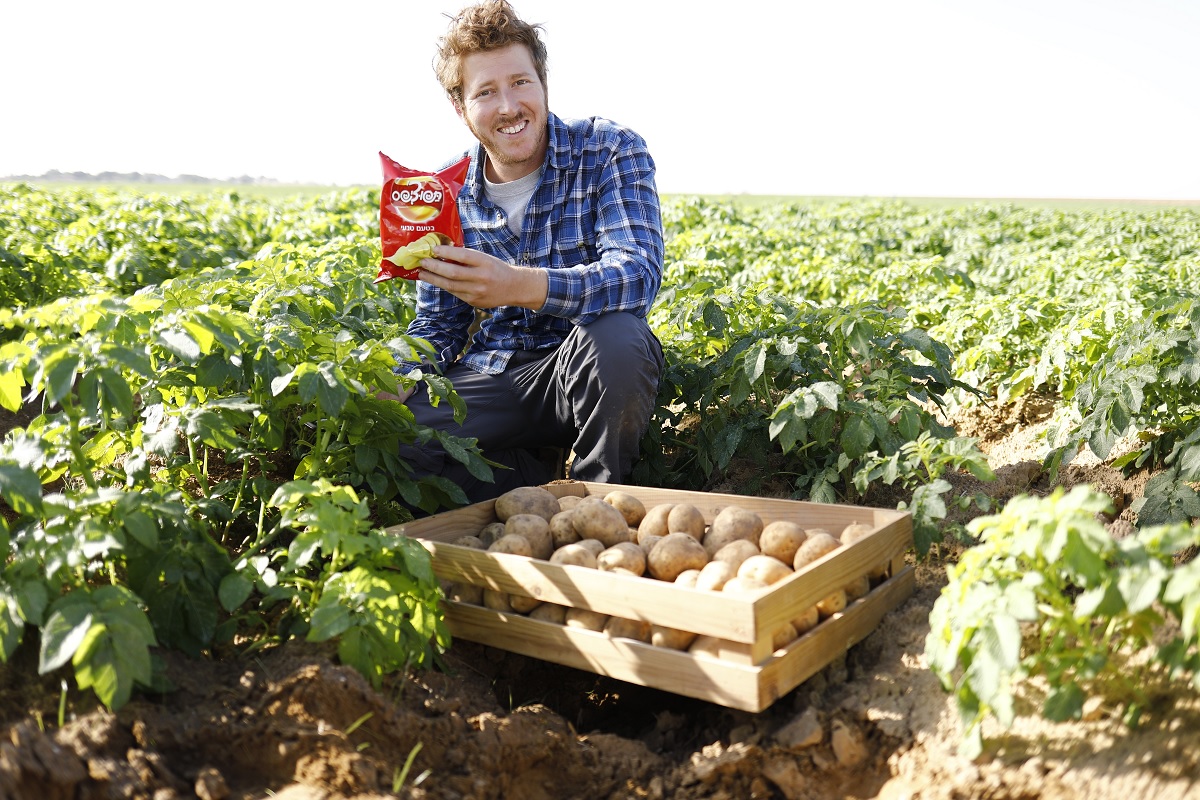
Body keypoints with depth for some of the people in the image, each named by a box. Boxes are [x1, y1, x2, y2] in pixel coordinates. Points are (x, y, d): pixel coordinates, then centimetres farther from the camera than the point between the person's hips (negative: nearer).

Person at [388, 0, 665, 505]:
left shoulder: (609, 151, -8)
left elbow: (638, 273, -24)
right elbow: (437, 325, 10)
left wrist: (520, 287, -41)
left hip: (583, 374, -2)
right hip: (490, 382, 3)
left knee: (615, 334, -37)